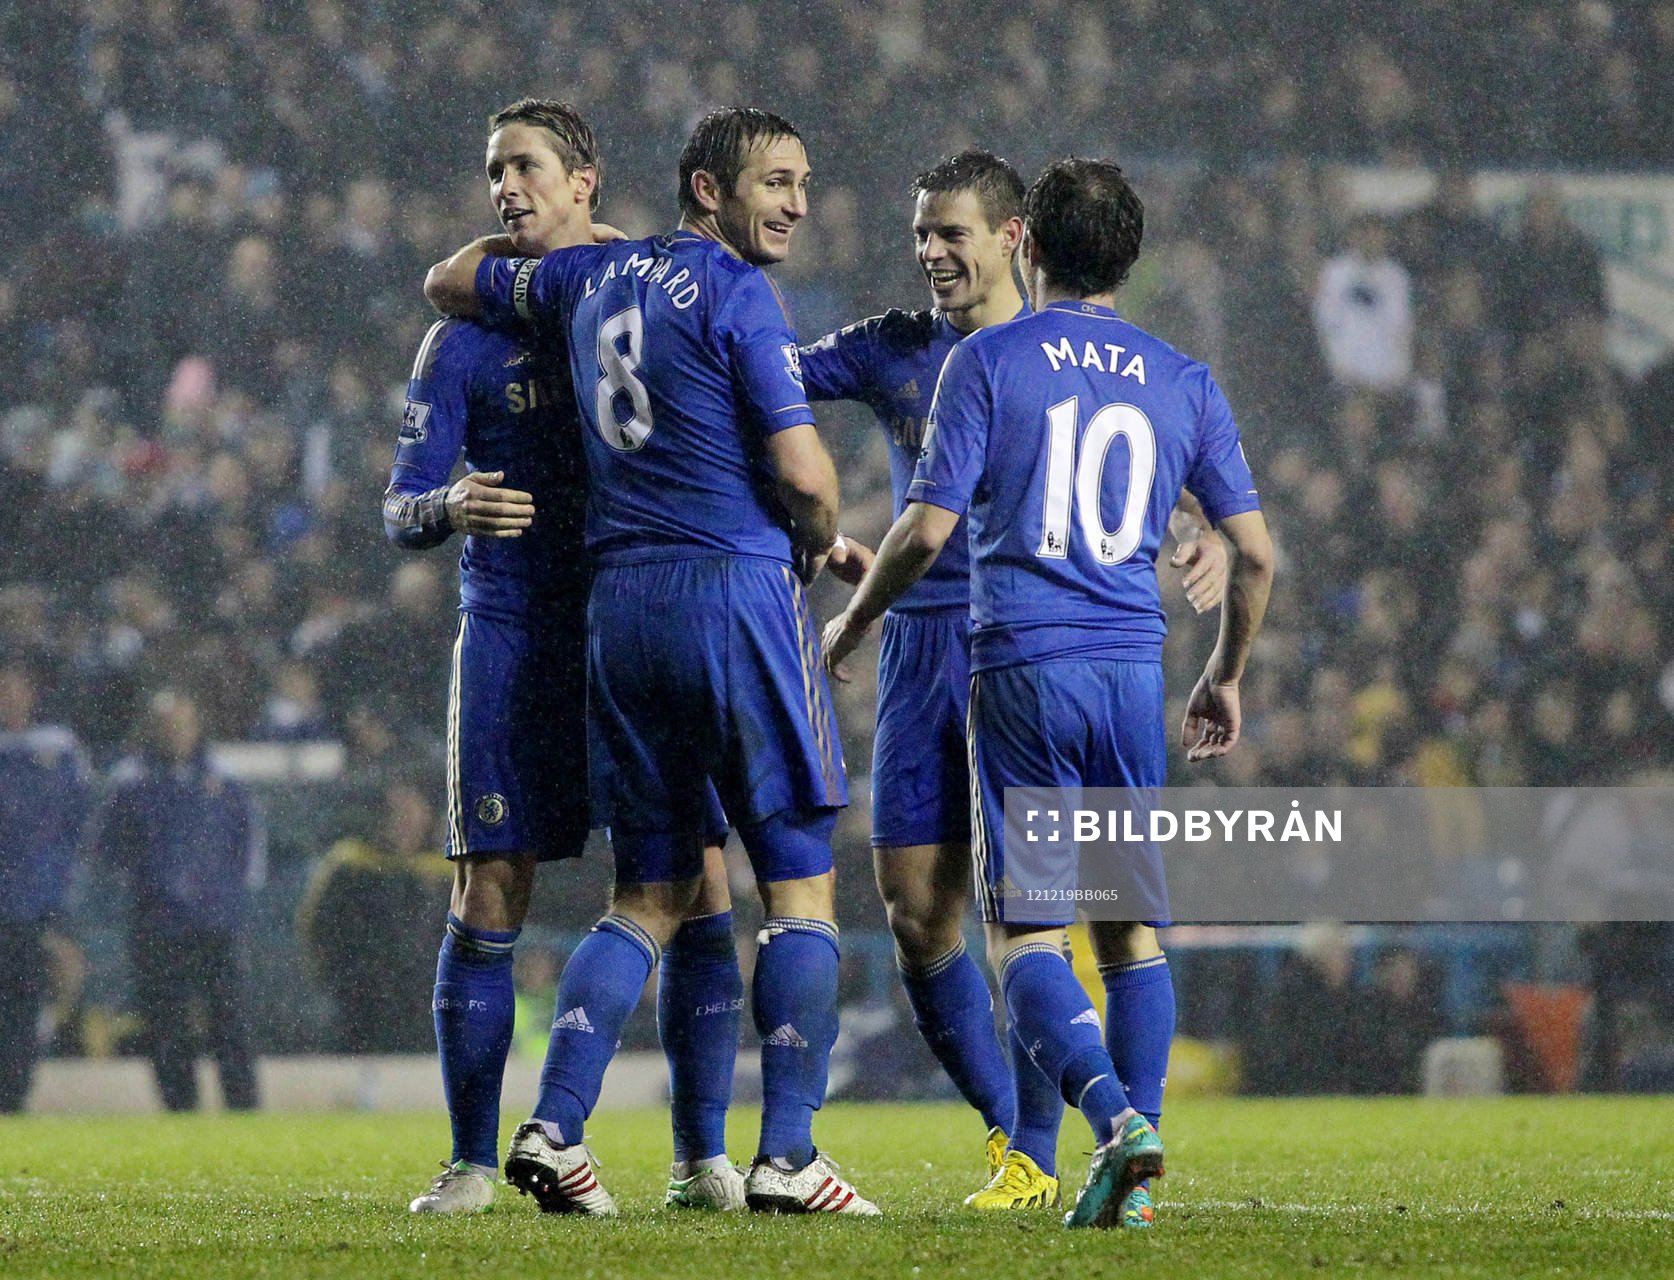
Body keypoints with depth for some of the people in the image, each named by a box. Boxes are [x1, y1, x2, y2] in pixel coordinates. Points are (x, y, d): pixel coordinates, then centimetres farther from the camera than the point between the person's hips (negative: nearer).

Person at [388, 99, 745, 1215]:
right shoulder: (469, 337, 5)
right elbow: (399, 511, 0)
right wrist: (450, 508, -22)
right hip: (514, 640, -1)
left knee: (698, 894, -5)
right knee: (487, 902, -4)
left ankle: (703, 1159, 3)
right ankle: (474, 1164, 4)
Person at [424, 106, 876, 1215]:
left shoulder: (594, 278, 14)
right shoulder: (733, 293, -7)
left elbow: (449, 282, 30)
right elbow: (803, 471, -13)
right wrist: (819, 543, 8)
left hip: (620, 604, 7)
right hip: (736, 588, -7)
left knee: (651, 896, 13)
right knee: (802, 885, -1)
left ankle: (554, 1131, 1)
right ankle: (787, 1157, -7)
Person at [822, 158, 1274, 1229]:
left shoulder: (990, 363, -1)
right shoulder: (1184, 383, 10)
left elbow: (928, 529, -6)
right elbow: (1254, 550, 9)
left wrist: (855, 619, 12)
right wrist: (1227, 679, 24)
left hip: (1023, 666, -3)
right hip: (1134, 668, 3)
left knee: (1025, 937, -3)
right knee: (1132, 929, 11)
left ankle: (1115, 1117, -26)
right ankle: (1129, 1180, 4)